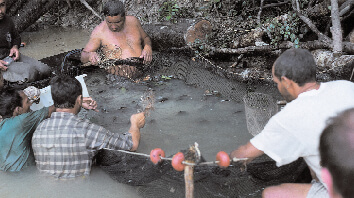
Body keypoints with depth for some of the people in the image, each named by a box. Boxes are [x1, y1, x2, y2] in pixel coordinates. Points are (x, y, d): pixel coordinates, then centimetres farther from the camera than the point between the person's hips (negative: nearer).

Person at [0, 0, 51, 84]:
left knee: (45, 70, -6)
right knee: (30, 71, -29)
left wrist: (15, 47, 1)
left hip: (11, 56, 7)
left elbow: (16, 37, 25)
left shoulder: (8, 20, 5)